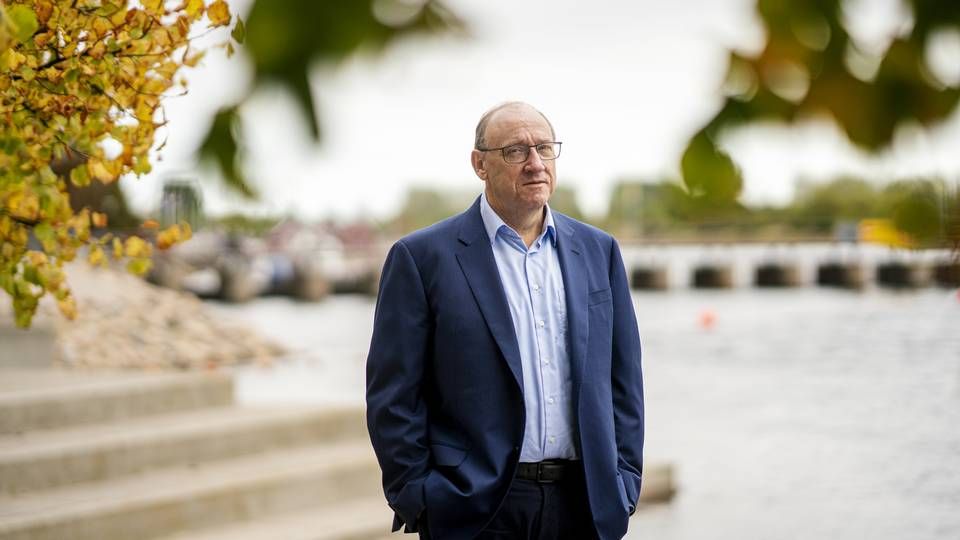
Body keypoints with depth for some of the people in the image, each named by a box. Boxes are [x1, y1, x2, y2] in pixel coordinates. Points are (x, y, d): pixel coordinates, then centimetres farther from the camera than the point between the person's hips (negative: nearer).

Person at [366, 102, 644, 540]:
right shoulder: (422, 257, -2)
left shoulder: (598, 251, 10)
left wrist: (624, 483, 6)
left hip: (585, 505, 4)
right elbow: (393, 396, -4)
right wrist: (418, 500, -8)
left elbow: (623, 380, 13)